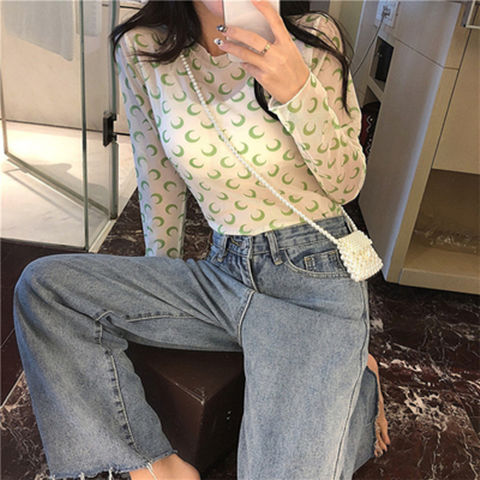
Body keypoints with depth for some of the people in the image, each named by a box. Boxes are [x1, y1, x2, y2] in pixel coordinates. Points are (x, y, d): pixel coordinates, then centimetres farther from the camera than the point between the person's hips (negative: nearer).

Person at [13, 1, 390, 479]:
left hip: (313, 276, -3)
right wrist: (160, 290, 16)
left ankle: (354, 387, 15)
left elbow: (346, 185, -6)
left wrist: (297, 89, -23)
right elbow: (159, 185, 7)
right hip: (222, 273, 4)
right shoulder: (142, 48, -1)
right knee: (42, 285, -10)